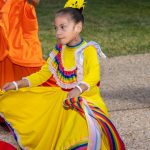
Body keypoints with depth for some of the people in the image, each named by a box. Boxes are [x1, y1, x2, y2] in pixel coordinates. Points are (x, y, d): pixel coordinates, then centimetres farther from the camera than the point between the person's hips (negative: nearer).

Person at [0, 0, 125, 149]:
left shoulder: (88, 50, -13)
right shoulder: (59, 50, 7)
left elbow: (93, 76, -26)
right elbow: (44, 73, 12)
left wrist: (78, 89, -44)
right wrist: (18, 84, 5)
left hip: (85, 98, -7)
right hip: (61, 97, 7)